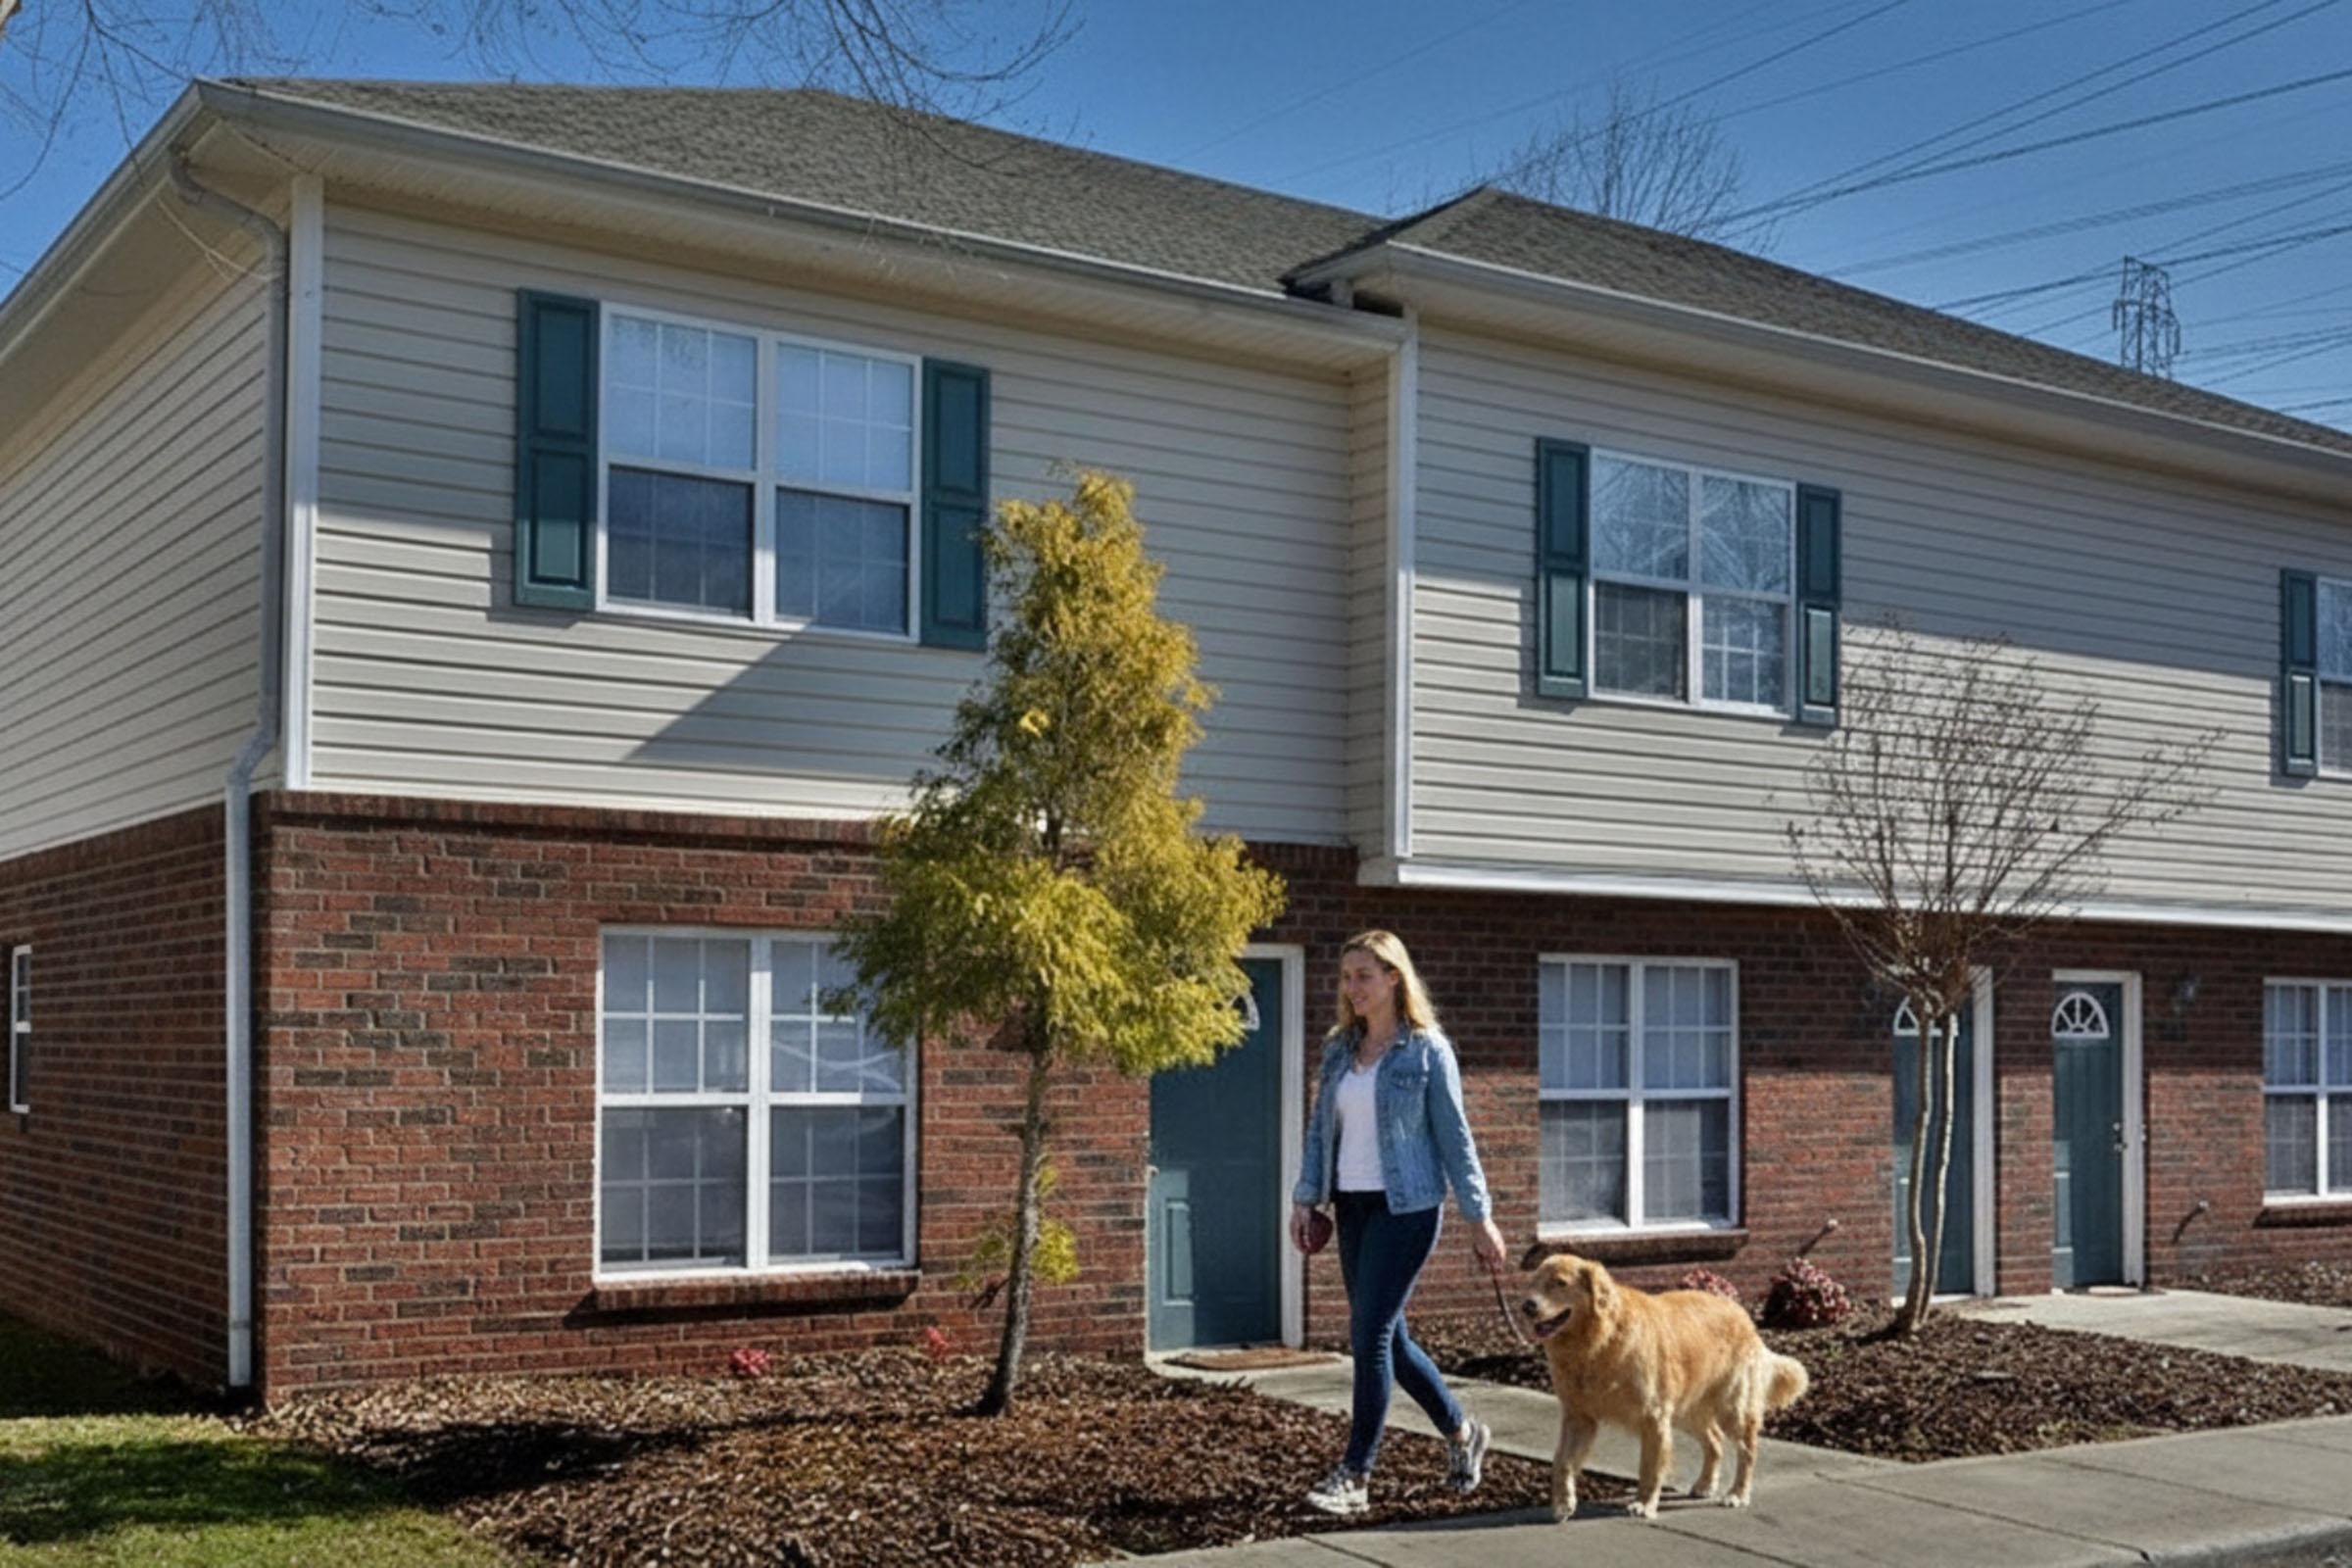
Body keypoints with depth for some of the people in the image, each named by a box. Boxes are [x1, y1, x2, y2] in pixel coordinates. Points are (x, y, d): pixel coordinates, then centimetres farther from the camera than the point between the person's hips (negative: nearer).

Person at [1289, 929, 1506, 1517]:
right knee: (1386, 1337, 12)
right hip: (1352, 1205, 6)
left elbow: (1454, 1137, -5)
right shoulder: (1339, 1049, 9)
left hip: (1405, 1207, -6)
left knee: (1370, 1334, -10)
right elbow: (1320, 1129, 13)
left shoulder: (1427, 1050, -7)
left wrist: (1479, 1217, -4)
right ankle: (1461, 1433, 32)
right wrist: (1305, 1198, 4)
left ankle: (1355, 1477, -3)